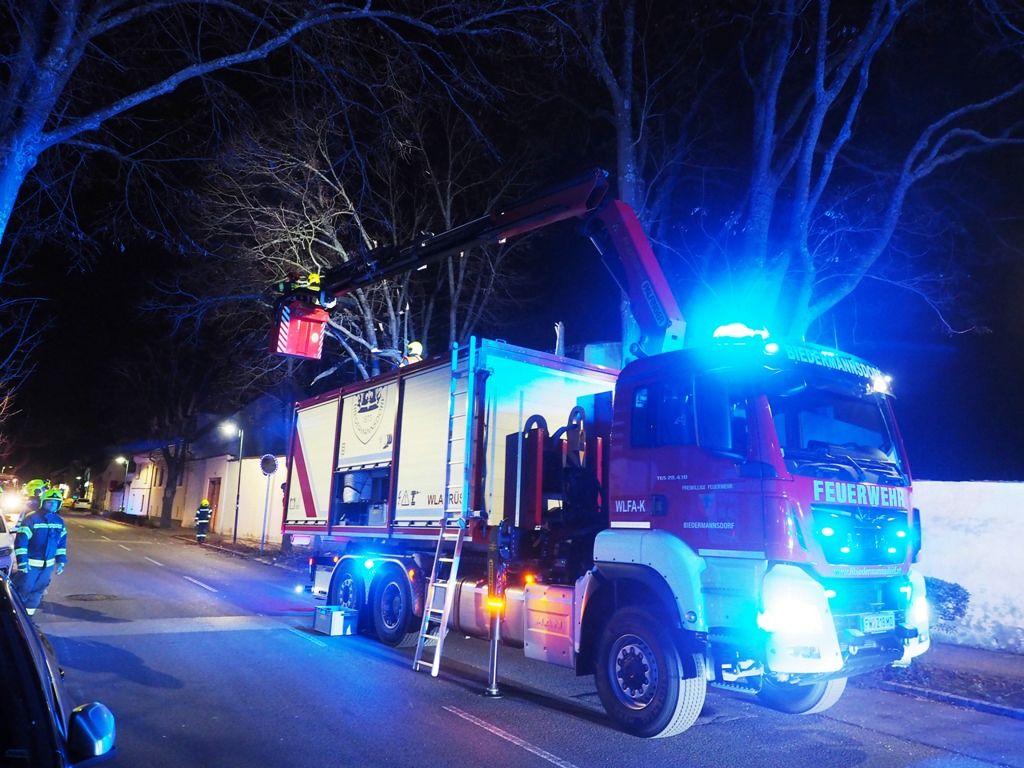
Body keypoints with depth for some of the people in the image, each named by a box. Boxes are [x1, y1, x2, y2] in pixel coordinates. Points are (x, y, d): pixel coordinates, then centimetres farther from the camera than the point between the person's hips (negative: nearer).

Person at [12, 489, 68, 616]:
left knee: (38, 590, 14)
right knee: (23, 590, 3)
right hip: (31, 563, -5)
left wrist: (61, 560, 7)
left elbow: (62, 542, 11)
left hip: (48, 564, 5)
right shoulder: (31, 518, -15)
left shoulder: (59, 521, 3)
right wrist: (22, 561, -20)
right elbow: (21, 540, -16)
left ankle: (27, 614, 28)